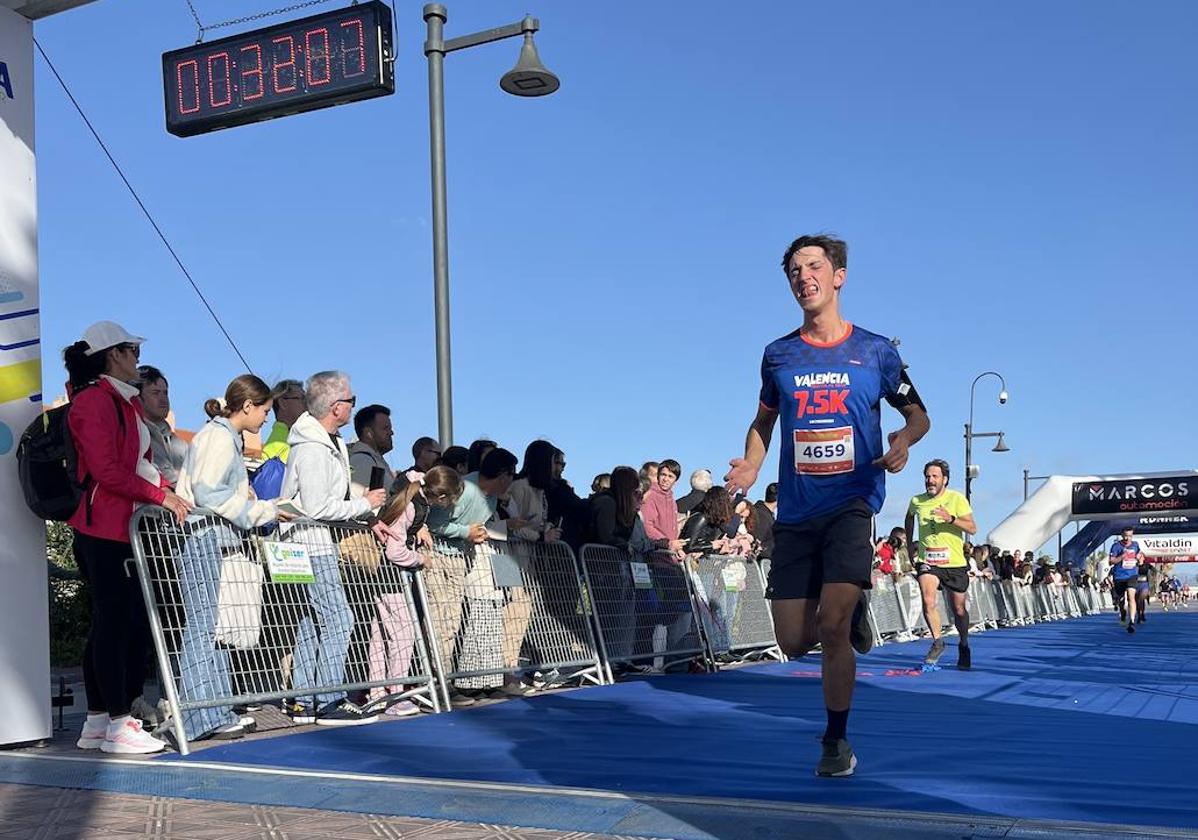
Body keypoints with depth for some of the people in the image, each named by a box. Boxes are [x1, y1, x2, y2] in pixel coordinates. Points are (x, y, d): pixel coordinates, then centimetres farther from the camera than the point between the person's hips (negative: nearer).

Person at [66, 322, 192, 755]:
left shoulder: (125, 400, 19)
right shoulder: (95, 400, -10)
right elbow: (106, 471, -18)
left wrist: (167, 494, 9)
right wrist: (160, 496, -15)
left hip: (127, 526, 10)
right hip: (104, 527, -10)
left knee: (133, 621, 10)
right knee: (115, 621, -6)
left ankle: (97, 722, 17)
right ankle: (117, 725, -1)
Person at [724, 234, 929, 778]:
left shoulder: (875, 351, 2)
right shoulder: (779, 355, 8)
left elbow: (918, 414, 10)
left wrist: (905, 439, -14)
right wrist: (750, 467, 2)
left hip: (851, 503, -3)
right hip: (795, 512, 3)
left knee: (832, 626, -16)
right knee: (794, 642, 1)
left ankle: (837, 740, 6)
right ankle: (851, 612, 36)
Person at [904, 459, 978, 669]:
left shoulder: (956, 499, -6)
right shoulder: (916, 501, 2)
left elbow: (972, 528, -12)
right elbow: (909, 519, 26)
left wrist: (951, 519, -28)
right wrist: (909, 544, 20)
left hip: (955, 563, -1)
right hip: (927, 561, 1)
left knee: (959, 609, 9)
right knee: (928, 600, -24)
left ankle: (963, 646, 33)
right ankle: (937, 642, -7)